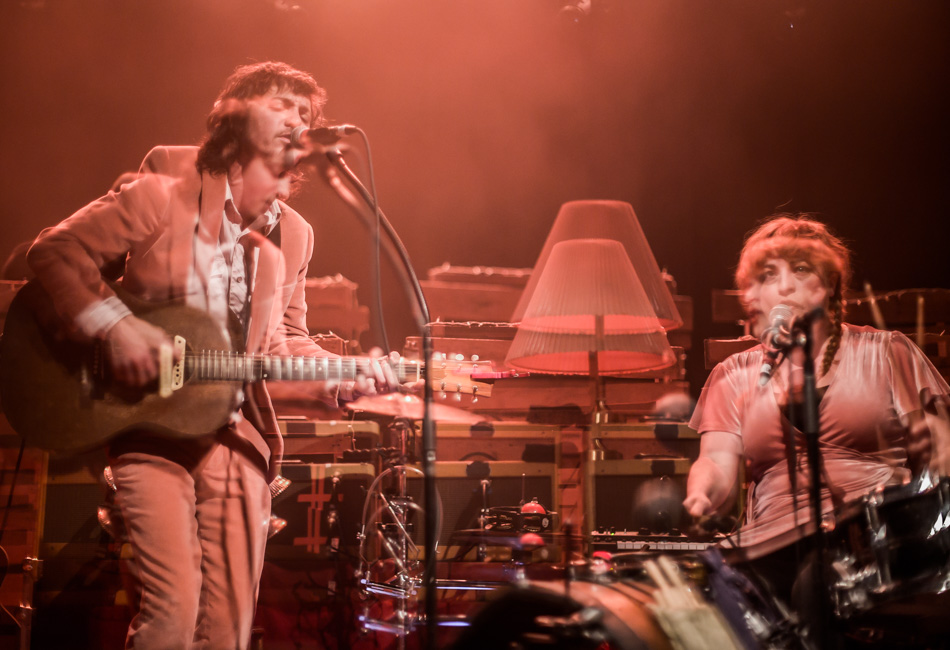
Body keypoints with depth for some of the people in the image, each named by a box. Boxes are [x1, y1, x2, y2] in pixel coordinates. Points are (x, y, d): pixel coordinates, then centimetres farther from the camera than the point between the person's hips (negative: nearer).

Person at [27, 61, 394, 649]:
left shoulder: (293, 236, 11)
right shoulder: (162, 198, -6)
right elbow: (57, 251, -4)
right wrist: (114, 326, -16)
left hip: (238, 437, 5)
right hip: (152, 429, -5)